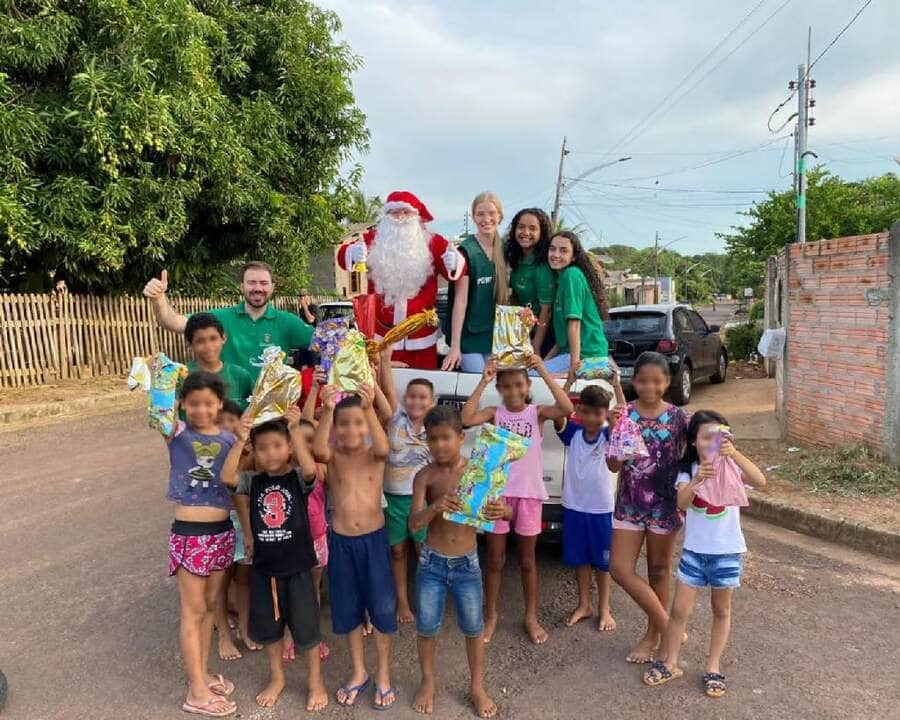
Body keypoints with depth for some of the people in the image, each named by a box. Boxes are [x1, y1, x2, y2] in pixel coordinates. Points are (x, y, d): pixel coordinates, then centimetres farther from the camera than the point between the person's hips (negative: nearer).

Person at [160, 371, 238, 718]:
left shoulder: (229, 439, 2)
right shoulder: (177, 433, -7)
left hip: (222, 531, 4)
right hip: (189, 533, -4)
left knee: (211, 604, 17)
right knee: (193, 610, 5)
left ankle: (201, 674, 35)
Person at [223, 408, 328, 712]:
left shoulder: (298, 478, -11)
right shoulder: (253, 481, -2)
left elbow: (310, 468, -34)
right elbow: (226, 476, -20)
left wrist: (295, 428, -38)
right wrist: (240, 440, -30)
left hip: (297, 566, -3)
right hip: (263, 566, 4)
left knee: (306, 625, 9)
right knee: (268, 625, 19)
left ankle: (316, 680, 31)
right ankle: (277, 678, 42)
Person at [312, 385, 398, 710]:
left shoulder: (374, 456, -6)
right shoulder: (334, 456, -4)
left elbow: (384, 448, -31)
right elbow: (318, 450, -28)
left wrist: (369, 408, -42)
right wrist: (327, 410, -41)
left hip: (374, 539, -1)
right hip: (341, 541, 2)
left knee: (382, 607, 8)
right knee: (348, 609, 14)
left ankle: (384, 675, 28)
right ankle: (359, 672, 35)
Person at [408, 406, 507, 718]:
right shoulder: (425, 476, -12)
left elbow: (506, 509, -9)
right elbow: (414, 524, -19)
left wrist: (502, 510, -34)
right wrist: (434, 508, -41)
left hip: (467, 564, 1)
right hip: (432, 563, 0)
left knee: (474, 628, 11)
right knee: (426, 627, 11)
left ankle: (477, 687, 33)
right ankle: (428, 683, 36)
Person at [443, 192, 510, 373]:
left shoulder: (504, 250, 6)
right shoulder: (466, 251, -12)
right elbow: (460, 300, -15)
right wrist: (455, 345, -17)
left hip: (496, 336, 6)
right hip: (469, 335, -6)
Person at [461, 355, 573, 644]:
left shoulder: (537, 412, -3)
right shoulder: (495, 413, -1)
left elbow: (567, 409, -22)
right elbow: (467, 419, -21)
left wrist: (544, 372, -24)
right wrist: (483, 381, -21)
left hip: (529, 493, 0)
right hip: (497, 492, 0)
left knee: (527, 560, 14)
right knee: (495, 559, 11)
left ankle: (531, 616, 30)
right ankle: (491, 615, 28)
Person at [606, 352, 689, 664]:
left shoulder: (678, 417, -7)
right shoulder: (623, 415, -5)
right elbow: (613, 465, -6)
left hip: (665, 504, -1)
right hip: (629, 504, 2)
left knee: (659, 570, 13)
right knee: (619, 568, -1)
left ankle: (654, 635, 32)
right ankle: (667, 626, 17)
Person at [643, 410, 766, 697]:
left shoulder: (731, 467, -8)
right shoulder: (687, 469, -5)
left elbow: (760, 482, -28)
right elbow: (681, 503, -21)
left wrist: (735, 453, -41)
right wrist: (696, 481, -40)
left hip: (727, 550, -1)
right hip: (694, 549, 1)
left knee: (721, 610, 14)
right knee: (679, 610, 5)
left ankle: (713, 667, 29)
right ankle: (669, 663, 22)